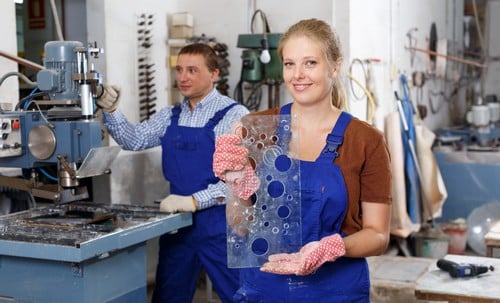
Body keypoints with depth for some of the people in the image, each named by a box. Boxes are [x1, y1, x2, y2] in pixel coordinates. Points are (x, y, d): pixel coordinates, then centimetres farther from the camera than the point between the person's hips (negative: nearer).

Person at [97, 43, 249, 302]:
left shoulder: (234, 115, -9)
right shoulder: (170, 117, 10)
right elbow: (135, 140, 2)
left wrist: (194, 201, -23)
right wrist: (110, 110, -14)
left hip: (220, 225, -5)